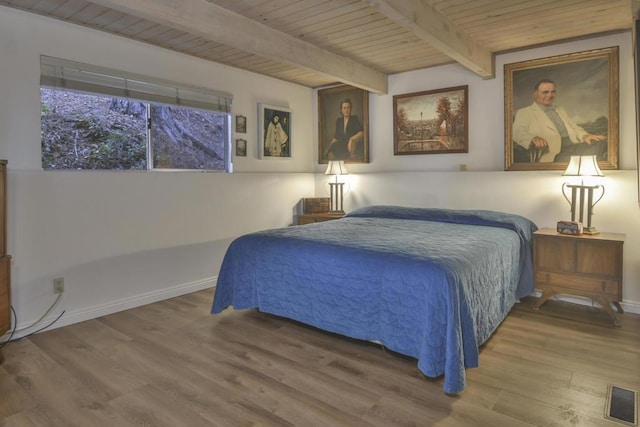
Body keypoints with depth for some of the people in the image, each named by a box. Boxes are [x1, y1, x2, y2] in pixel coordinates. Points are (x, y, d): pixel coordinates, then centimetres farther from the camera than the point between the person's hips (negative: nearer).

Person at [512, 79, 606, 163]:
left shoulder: (560, 110, 32)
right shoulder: (524, 113, 9)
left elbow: (574, 127, 30)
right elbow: (518, 132, -7)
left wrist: (584, 135, 5)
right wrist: (533, 138, -30)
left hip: (574, 145, 7)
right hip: (554, 154, -7)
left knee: (600, 143, -21)